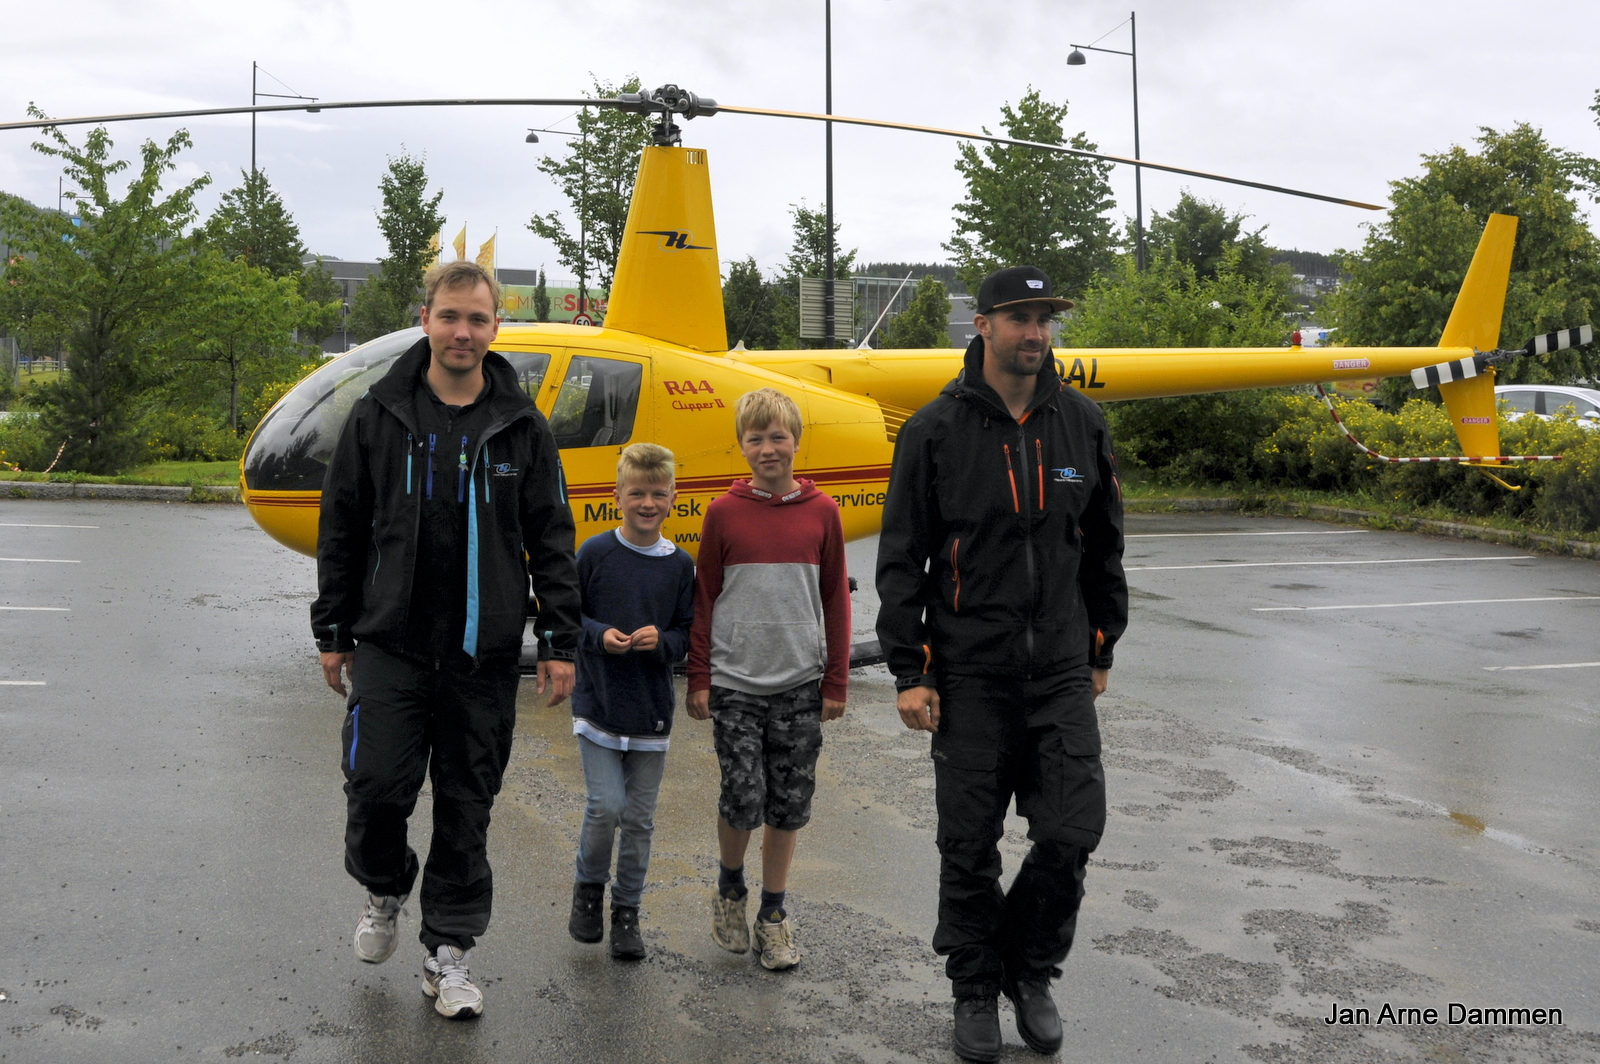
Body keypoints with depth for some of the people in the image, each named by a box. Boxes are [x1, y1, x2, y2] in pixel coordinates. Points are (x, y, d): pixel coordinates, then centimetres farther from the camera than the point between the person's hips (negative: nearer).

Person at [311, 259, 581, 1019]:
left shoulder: (521, 426, 3)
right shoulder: (378, 415, 3)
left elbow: (550, 539, 5)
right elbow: (341, 528, 7)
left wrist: (560, 640, 0)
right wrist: (332, 632, 7)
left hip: (484, 654, 0)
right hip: (390, 643, 0)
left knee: (467, 806, 5)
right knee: (376, 784, -4)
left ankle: (449, 951, 19)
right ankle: (384, 889, 28)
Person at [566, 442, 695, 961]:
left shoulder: (680, 564, 1)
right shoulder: (595, 553, -5)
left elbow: (687, 634, 6)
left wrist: (661, 641, -15)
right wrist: (598, 634, -15)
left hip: (651, 710, 2)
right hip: (597, 703, -2)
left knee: (639, 818, 8)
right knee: (606, 806, -9)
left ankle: (627, 909, 24)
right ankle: (588, 887, 19)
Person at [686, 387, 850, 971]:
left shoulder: (821, 512, 3)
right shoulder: (723, 512, 0)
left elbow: (835, 600, 7)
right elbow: (704, 600, 5)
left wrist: (836, 682, 5)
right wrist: (698, 679, 2)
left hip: (799, 684, 1)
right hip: (734, 682, -1)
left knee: (789, 805, 6)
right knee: (744, 799, -5)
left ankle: (773, 915, 23)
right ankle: (729, 889, 24)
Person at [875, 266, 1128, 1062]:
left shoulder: (1081, 423, 5)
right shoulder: (936, 429, -5)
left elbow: (1103, 545, 14)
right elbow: (901, 558, -3)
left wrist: (1100, 649, 14)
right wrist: (908, 672, -8)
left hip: (1061, 669, 2)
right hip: (969, 673, -2)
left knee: (1072, 832, -3)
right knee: (969, 846, 6)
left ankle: (1030, 970, 22)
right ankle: (975, 989, 26)